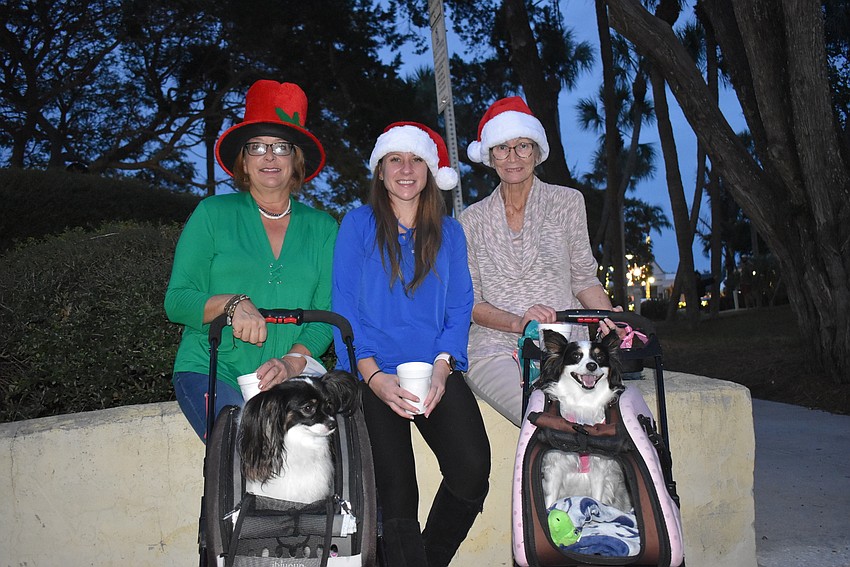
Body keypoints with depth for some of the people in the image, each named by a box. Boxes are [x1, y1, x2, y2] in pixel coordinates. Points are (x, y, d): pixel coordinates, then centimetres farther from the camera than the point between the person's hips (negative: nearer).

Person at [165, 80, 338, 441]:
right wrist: (232, 304, -17)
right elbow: (176, 301, 3)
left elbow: (327, 313, 6)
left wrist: (292, 362, -13)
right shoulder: (213, 214, 8)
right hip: (211, 371, -2)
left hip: (293, 379, 2)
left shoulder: (322, 227, 12)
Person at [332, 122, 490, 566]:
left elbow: (459, 306, 10)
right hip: (374, 375, -2)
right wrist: (374, 376, -12)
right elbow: (344, 306, 2)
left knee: (472, 470, -19)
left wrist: (442, 366, -9)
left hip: (436, 371, 2)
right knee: (397, 492, -18)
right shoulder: (358, 224, 10)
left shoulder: (448, 232, 18)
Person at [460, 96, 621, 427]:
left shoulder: (567, 202, 11)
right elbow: (470, 300, 7)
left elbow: (584, 279, 14)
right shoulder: (473, 219, 11)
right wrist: (519, 323, -12)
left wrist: (609, 319, -7)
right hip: (498, 351, -1)